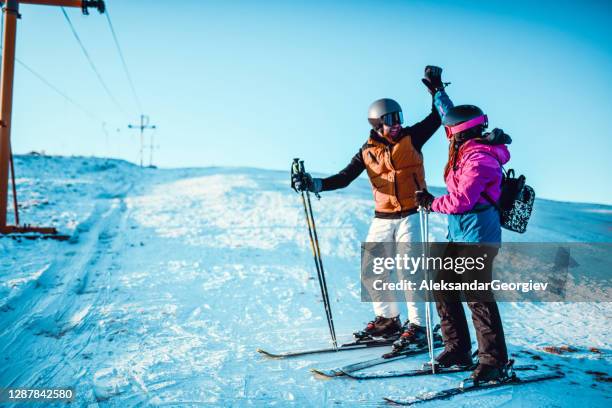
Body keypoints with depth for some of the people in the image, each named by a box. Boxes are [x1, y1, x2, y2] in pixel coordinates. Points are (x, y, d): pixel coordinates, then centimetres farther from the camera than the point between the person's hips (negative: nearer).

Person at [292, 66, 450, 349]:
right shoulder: (368, 151, 3)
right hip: (382, 218, 4)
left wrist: (435, 87, -6)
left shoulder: (411, 137, 0)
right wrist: (315, 185, -9)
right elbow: (344, 178, 3)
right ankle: (387, 319, 24)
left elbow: (439, 116, 3)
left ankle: (417, 326, 4)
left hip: (410, 215, -4)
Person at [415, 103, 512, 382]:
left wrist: (431, 203, -8)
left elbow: (462, 200, -21)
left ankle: (494, 360, 4)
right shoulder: (468, 150, 13)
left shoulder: (479, 158, -17)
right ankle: (458, 349, 20)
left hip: (477, 235, -10)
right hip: (459, 233, 10)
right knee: (443, 287, 10)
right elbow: (451, 116, 32)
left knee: (477, 296, -7)